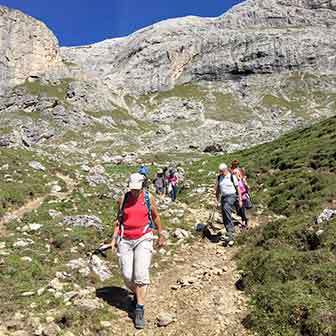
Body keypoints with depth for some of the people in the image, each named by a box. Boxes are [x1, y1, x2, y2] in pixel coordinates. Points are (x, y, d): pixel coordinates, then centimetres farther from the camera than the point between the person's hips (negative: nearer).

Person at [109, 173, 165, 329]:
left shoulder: (149, 198, -1)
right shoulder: (123, 199, 1)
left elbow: (156, 217, 12)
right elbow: (119, 219, 11)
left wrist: (161, 235, 18)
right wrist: (114, 238, 4)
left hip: (143, 239, -2)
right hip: (125, 240, 2)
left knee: (141, 274, -12)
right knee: (127, 275, 2)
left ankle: (139, 310, -1)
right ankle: (136, 295, 33)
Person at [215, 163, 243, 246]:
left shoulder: (232, 177, -5)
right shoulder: (219, 177, 9)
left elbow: (238, 189, 0)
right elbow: (217, 189, 17)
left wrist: (240, 200, -1)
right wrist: (218, 201, 16)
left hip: (231, 196, -6)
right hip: (223, 197, 6)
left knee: (226, 208, -34)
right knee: (224, 219, 3)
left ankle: (231, 232, -30)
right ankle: (231, 236, 17)